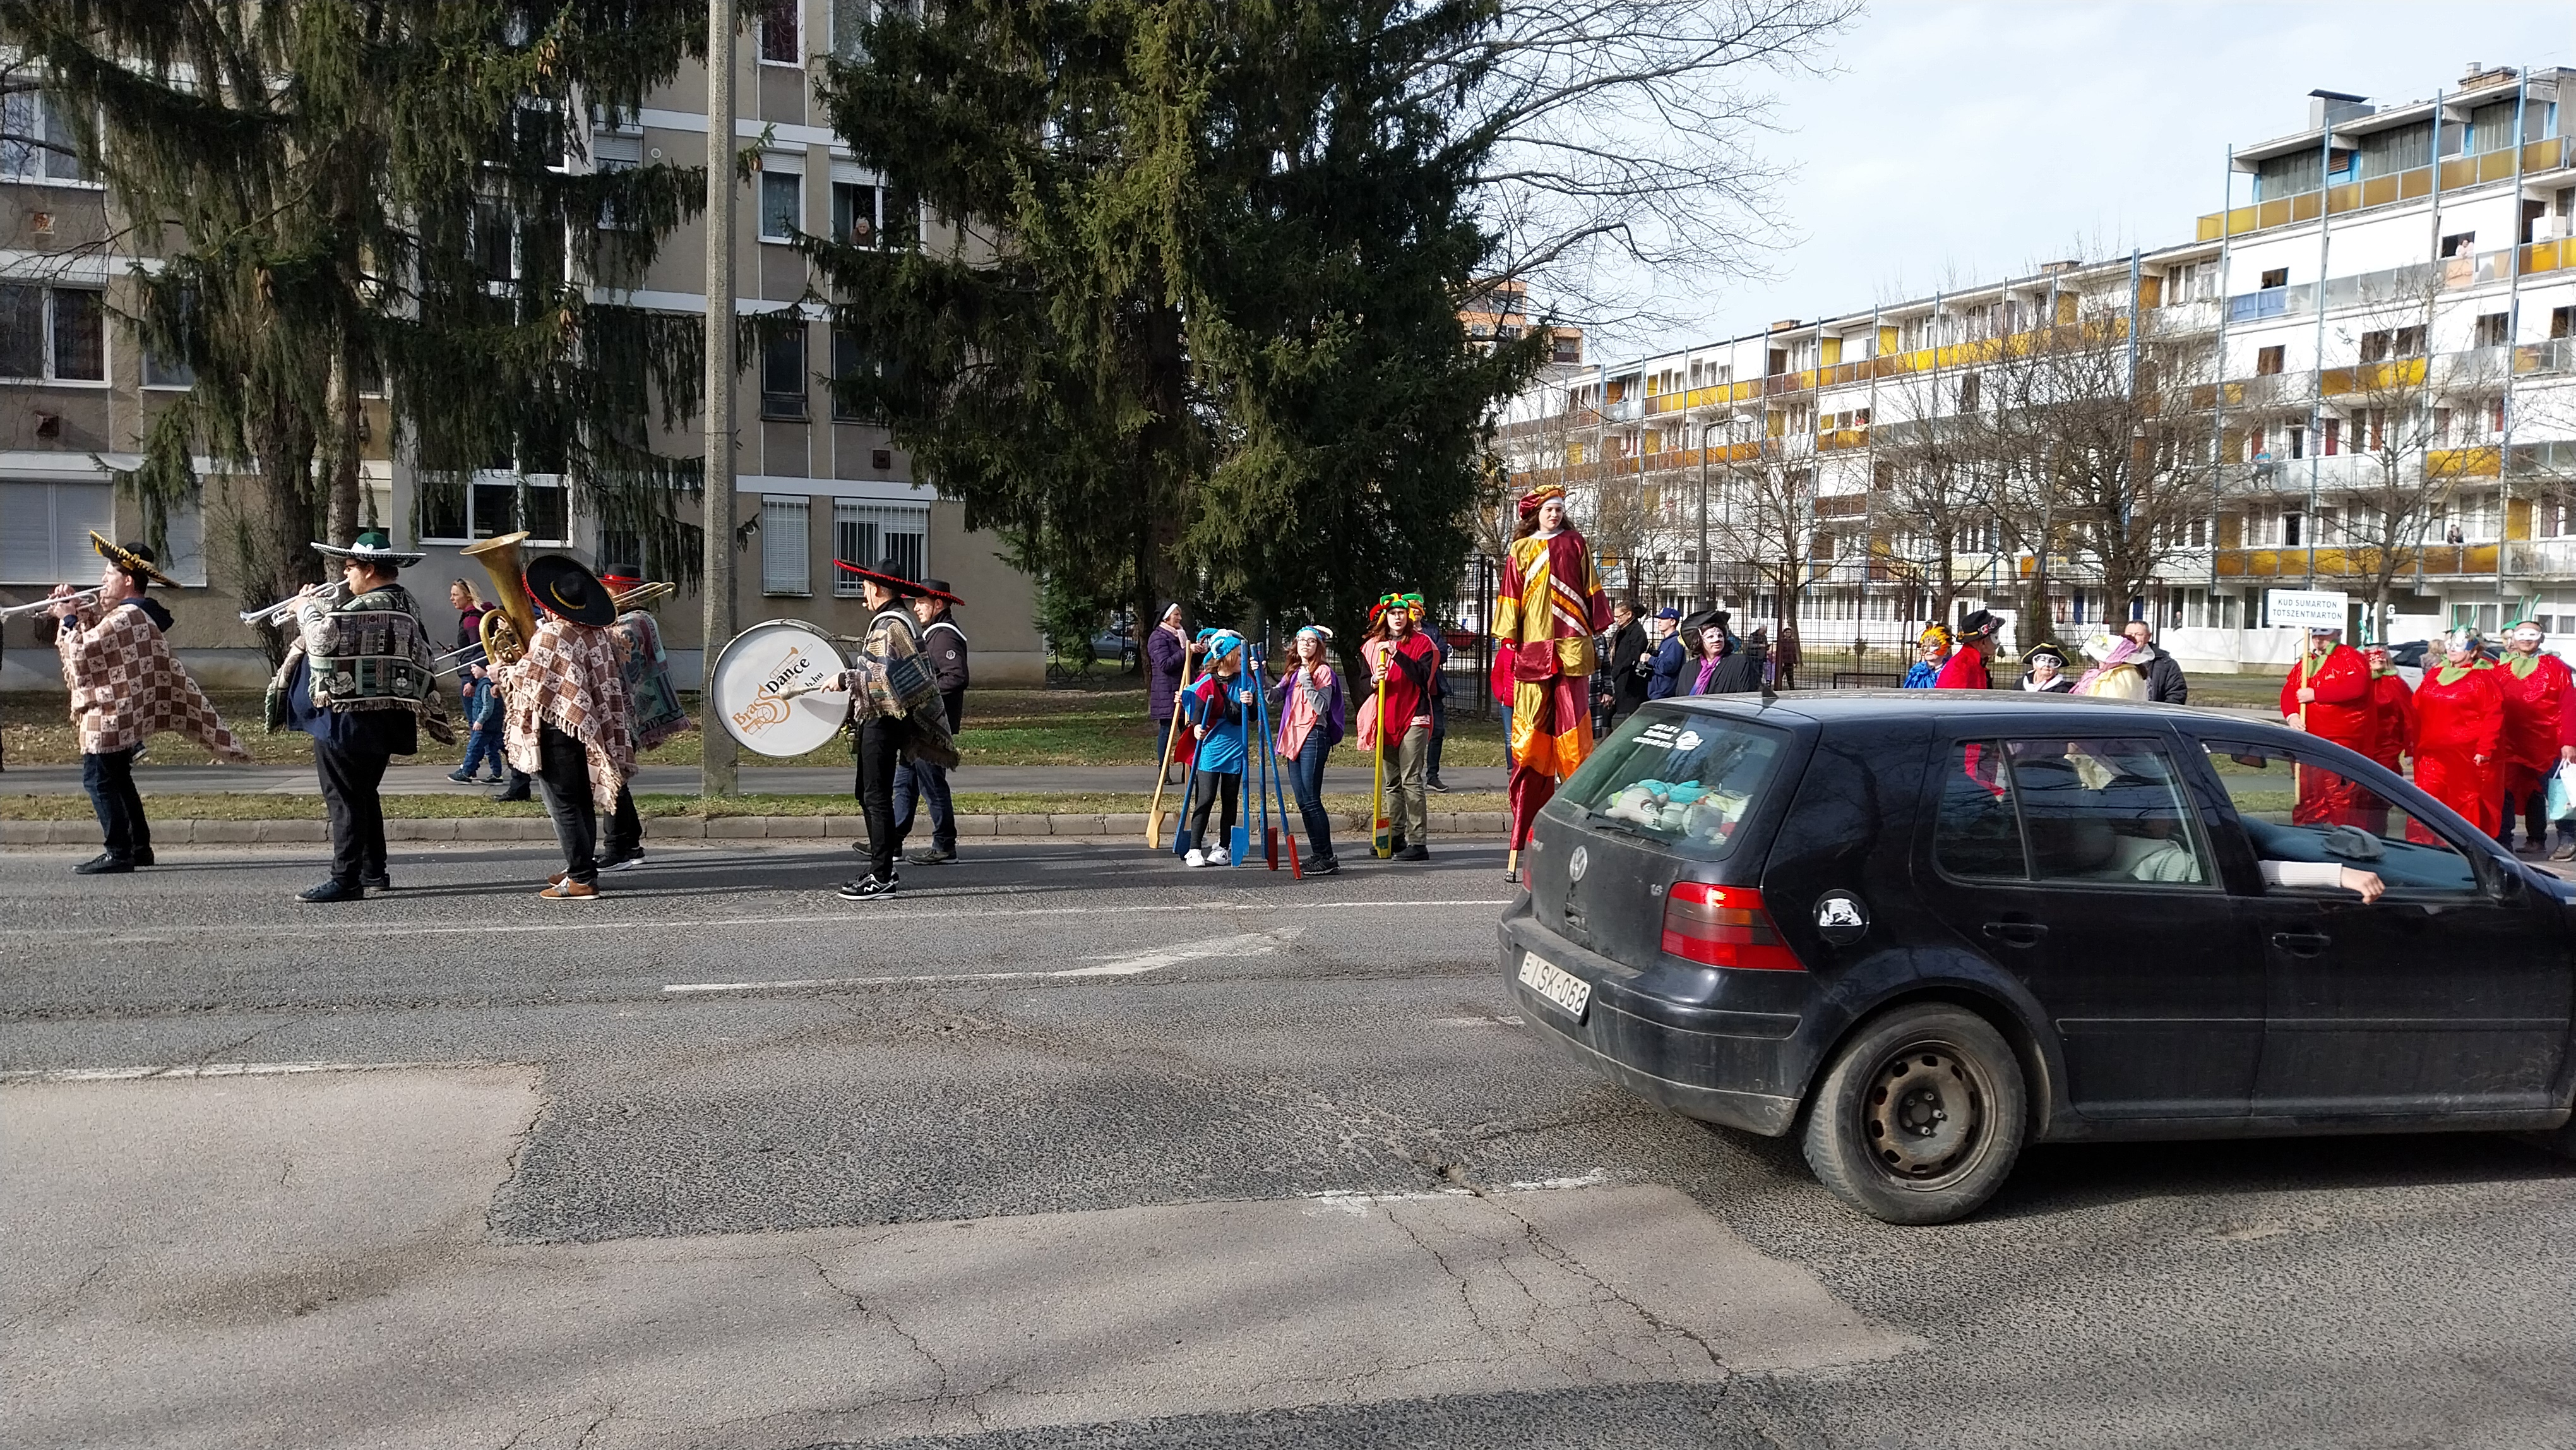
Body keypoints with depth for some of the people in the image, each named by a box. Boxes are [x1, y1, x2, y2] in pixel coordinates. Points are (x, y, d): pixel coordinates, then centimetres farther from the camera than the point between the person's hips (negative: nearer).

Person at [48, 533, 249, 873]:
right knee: (117, 778, 19)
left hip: (111, 714, -11)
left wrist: (68, 620, -8)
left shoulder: (123, 618, -21)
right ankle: (140, 846, 24)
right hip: (126, 710, 11)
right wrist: (78, 606, 11)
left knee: (98, 778, -5)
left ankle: (118, 853, -3)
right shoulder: (139, 614, 12)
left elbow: (82, 652, -22)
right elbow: (99, 625, 27)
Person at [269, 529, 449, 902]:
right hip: (385, 717, 10)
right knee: (363, 795, 20)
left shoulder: (369, 607, -19)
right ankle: (374, 871, 27)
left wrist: (307, 607, -8)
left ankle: (346, 881, -1)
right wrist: (321, 605, 13)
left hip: (351, 719, -10)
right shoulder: (405, 603, 11)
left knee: (344, 799, -4)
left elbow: (323, 639, -26)